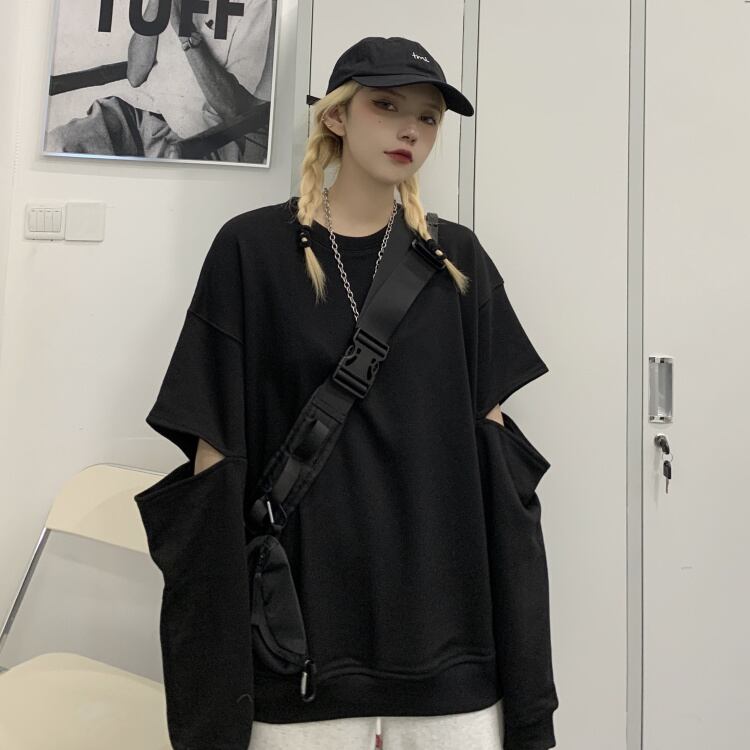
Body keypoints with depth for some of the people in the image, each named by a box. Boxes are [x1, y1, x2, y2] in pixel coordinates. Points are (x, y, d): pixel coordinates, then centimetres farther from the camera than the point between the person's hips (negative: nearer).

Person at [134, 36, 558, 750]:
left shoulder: (457, 259, 7)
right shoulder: (254, 249, -1)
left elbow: (492, 433, 5)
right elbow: (215, 444, -3)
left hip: (446, 609, 3)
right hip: (303, 614, -2)